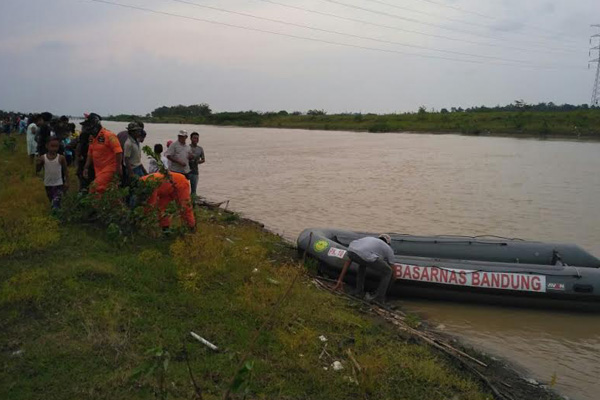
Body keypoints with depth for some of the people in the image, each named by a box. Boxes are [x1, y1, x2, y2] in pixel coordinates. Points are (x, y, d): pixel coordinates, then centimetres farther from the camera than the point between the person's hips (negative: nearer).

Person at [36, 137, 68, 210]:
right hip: (48, 184, 3)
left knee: (56, 202, -14)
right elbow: (37, 170, 2)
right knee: (52, 202, 19)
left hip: (59, 184, -3)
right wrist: (38, 164, -19)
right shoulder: (43, 158, -5)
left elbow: (65, 170, -1)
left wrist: (67, 182, -4)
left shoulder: (61, 158, -10)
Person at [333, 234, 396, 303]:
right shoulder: (389, 249, 33)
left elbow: (348, 260, 39)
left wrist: (340, 280, 41)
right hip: (367, 256, -4)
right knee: (388, 272, 22)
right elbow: (392, 271, 38)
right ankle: (379, 298, 24)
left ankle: (359, 291, 37)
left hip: (351, 251, 4)